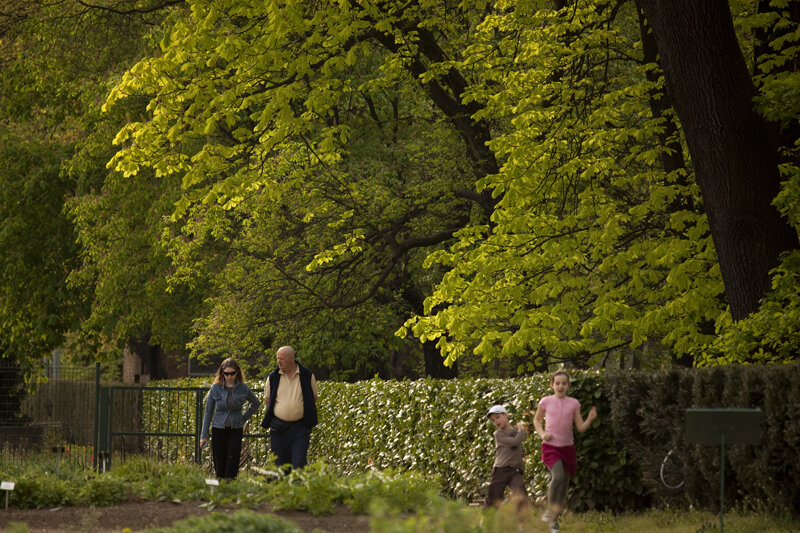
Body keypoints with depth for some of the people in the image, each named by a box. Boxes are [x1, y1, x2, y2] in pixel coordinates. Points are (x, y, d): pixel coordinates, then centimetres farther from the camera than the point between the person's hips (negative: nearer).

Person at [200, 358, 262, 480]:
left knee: (232, 459, -11)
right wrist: (204, 435, 3)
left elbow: (256, 403, 20)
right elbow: (208, 412, 5)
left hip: (236, 429, 0)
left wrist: (244, 418, 9)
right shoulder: (216, 388, -1)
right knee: (219, 462, 0)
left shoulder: (243, 388, 1)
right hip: (219, 429, 0)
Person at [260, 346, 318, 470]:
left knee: (299, 463, -10)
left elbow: (314, 398, 11)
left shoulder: (307, 375, 1)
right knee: (280, 463, 6)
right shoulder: (273, 377, 4)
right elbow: (267, 398, 15)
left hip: (300, 427, -2)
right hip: (279, 426, 2)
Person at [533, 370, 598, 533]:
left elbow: (581, 427, 1)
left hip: (567, 447, 3)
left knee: (564, 485, 9)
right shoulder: (546, 402, -3)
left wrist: (590, 419, -18)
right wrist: (542, 434, -6)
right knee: (558, 476, -28)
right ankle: (550, 509, -6)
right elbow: (536, 420, 12)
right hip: (550, 446, -3)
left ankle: (554, 520, 26)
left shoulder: (573, 404, 0)